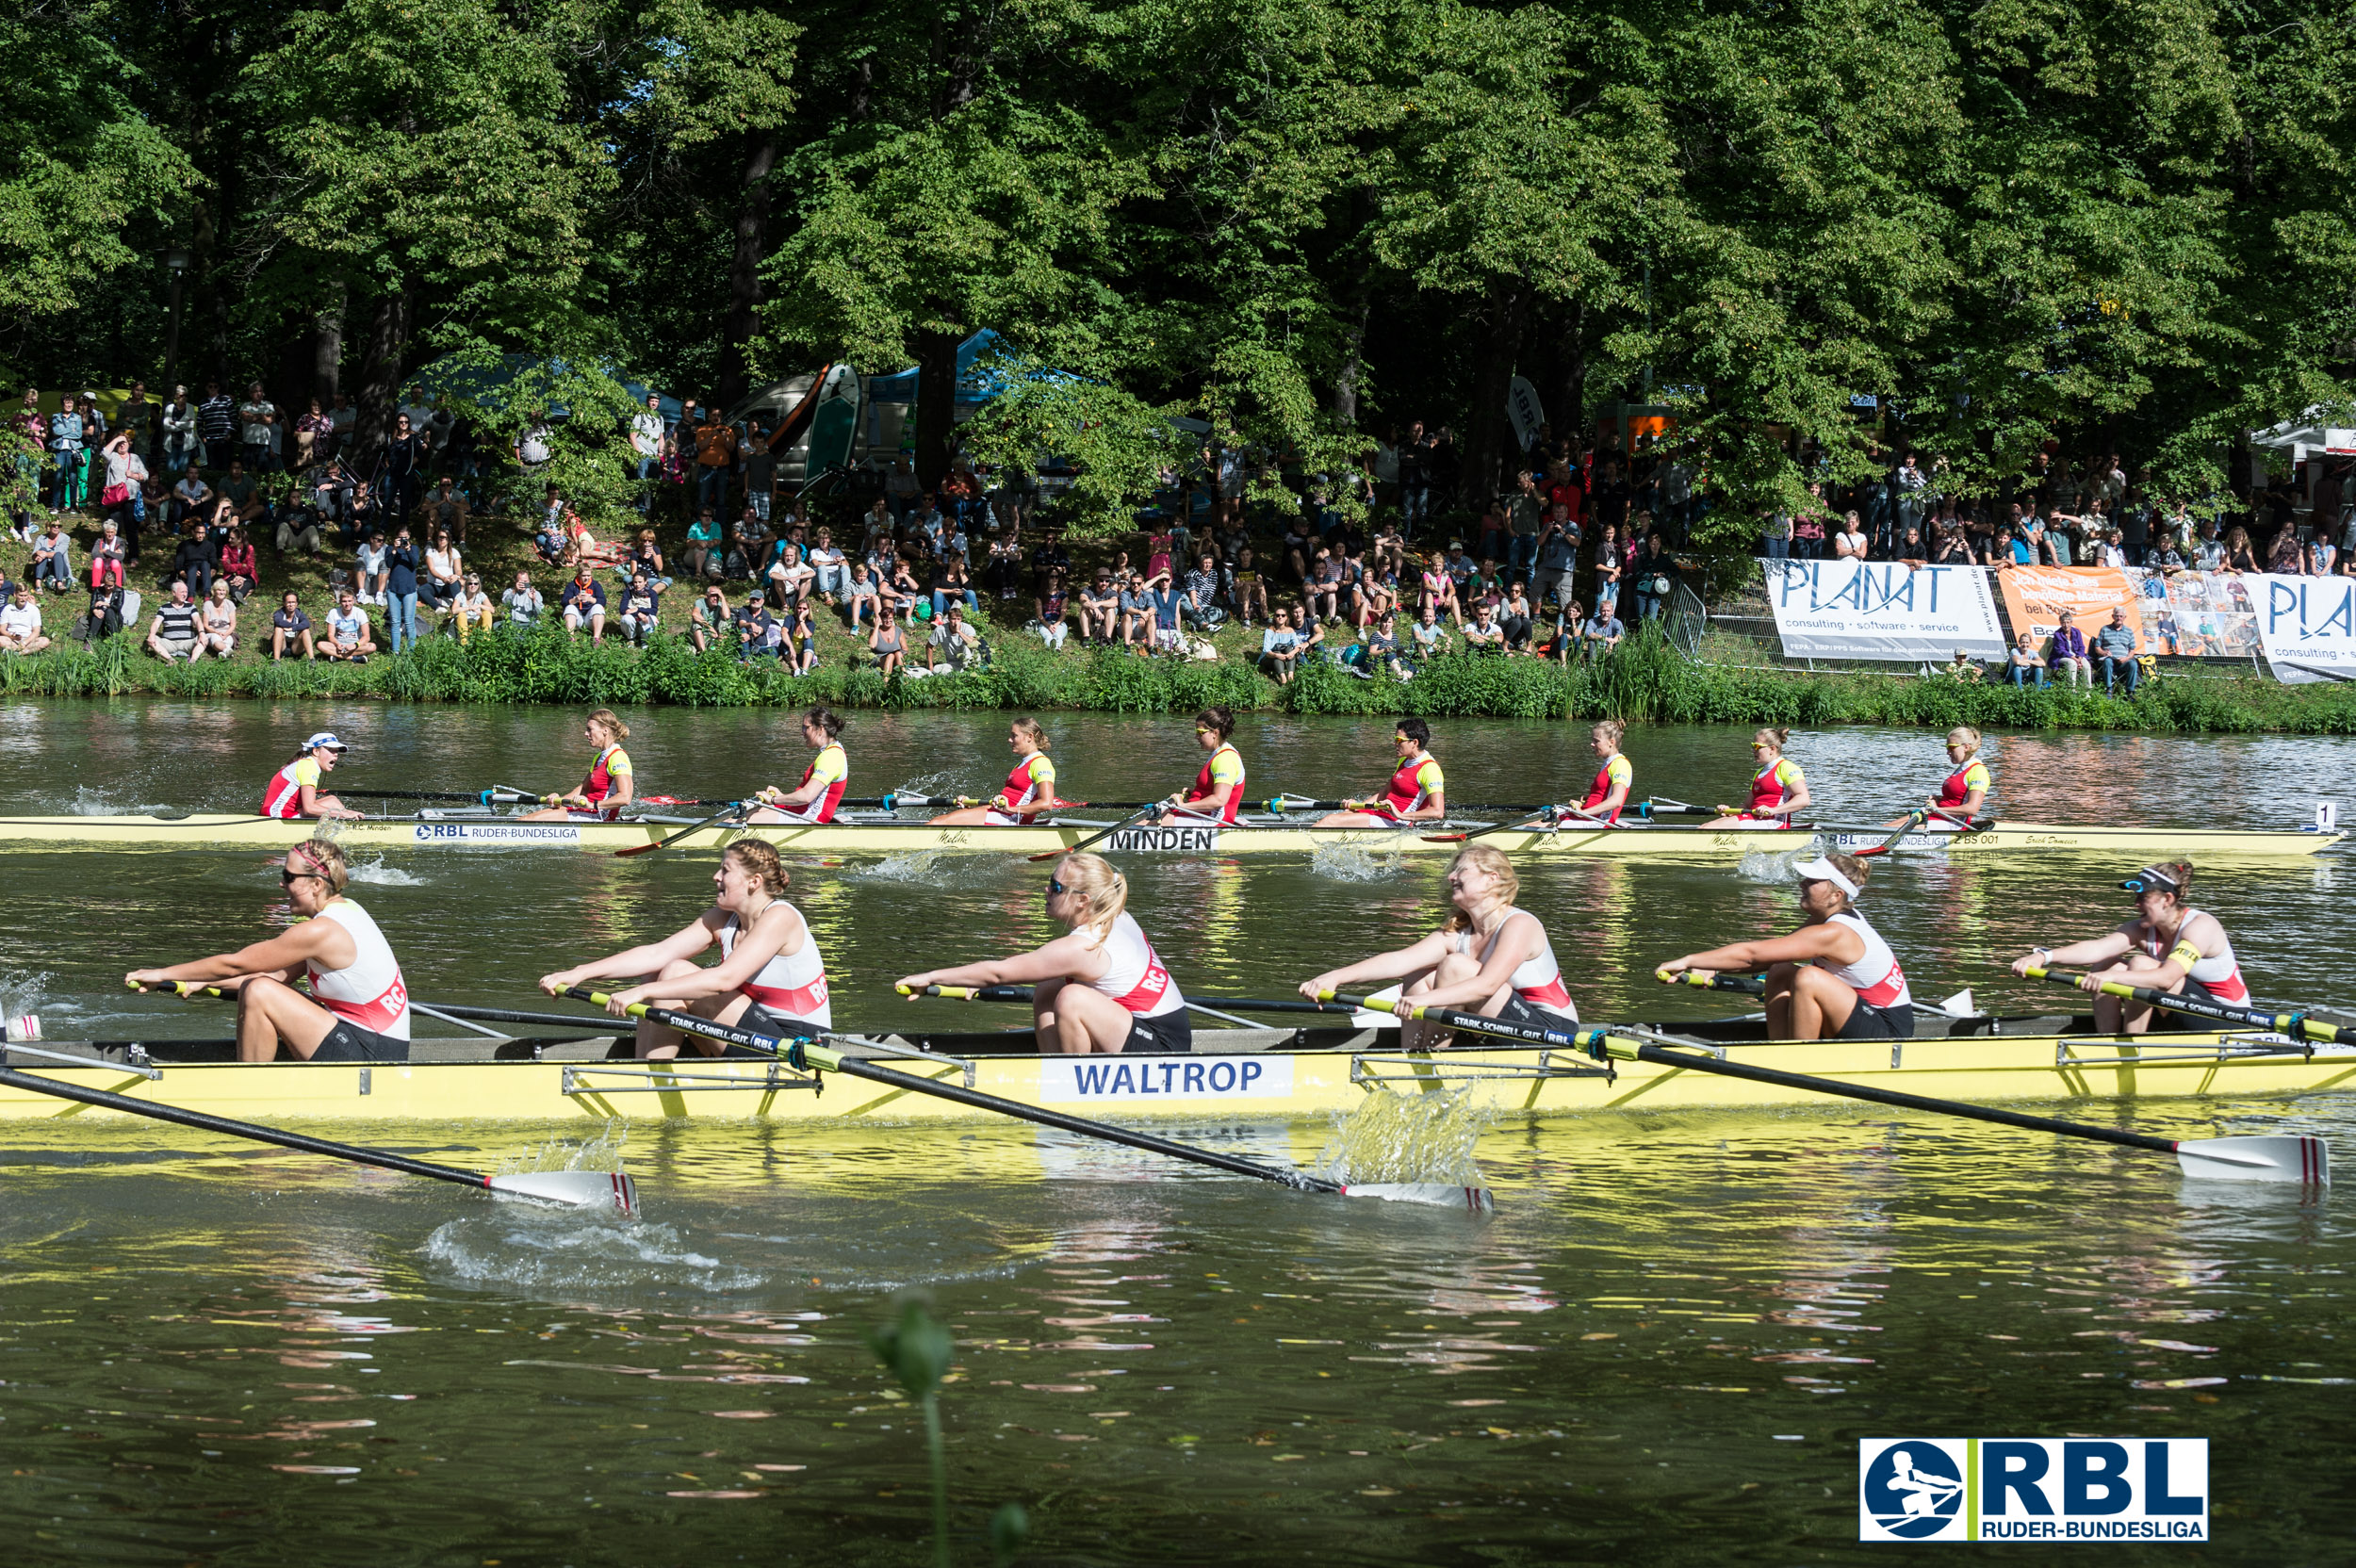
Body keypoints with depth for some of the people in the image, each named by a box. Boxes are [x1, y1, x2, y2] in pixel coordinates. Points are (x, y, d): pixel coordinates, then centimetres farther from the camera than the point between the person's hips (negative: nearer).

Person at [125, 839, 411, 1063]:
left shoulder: (320, 931, -19)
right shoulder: (345, 910, 10)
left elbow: (234, 964, -12)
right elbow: (280, 975, 13)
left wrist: (163, 973, -2)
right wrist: (202, 982, 12)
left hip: (373, 1058, -10)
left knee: (259, 994, -15)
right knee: (258, 989, 15)